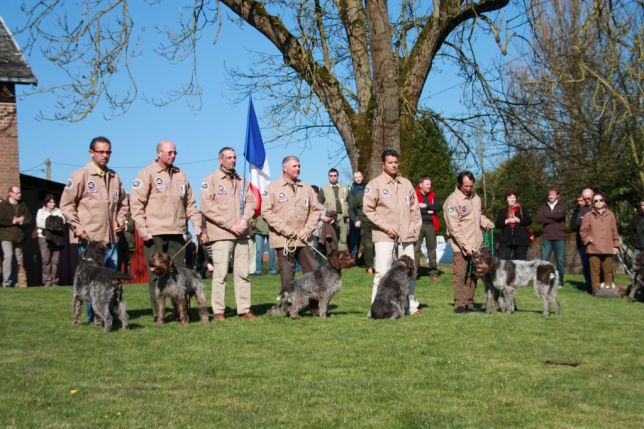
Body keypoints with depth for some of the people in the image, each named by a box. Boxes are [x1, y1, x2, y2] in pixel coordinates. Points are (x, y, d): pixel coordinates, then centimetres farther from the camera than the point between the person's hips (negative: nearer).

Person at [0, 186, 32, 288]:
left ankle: (13, 282, 14)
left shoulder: (23, 206, 13)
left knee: (18, 259, 5)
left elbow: (29, 219, 10)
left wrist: (22, 222, -9)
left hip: (19, 237, 5)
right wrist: (12, 221, -11)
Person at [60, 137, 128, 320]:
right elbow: (66, 204, -4)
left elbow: (123, 203, 24)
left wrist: (120, 220, 8)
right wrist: (76, 226, -11)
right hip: (89, 238, -5)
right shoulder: (80, 175, -4)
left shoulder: (114, 177, 12)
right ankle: (93, 318, 5)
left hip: (111, 238, 6)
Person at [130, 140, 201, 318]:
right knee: (156, 274, -1)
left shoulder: (180, 175, 15)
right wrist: (142, 229, -12)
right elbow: (136, 203, -6)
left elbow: (190, 203, 19)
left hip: (177, 232, 5)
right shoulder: (147, 174, -1)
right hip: (154, 233, -5)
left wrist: (196, 223, 7)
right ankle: (158, 313, 4)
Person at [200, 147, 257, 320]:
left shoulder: (241, 180, 17)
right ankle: (218, 311, 0)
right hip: (221, 233, -5)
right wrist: (230, 225, -12)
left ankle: (244, 309, 10)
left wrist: (244, 221, -7)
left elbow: (251, 202, 12)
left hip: (241, 234, 5)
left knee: (243, 273, 5)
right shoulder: (211, 179, 0)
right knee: (220, 273, -6)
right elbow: (207, 206, -9)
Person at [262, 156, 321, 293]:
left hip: (303, 239, 4)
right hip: (283, 239, -4)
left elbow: (315, 209, 13)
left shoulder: (306, 188, 11)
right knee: (287, 275, 0)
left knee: (314, 272, 2)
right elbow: (266, 211, -7)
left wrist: (308, 229, -2)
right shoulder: (273, 187, -1)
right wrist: (286, 230, -11)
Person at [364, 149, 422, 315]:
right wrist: (385, 227, -11)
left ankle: (411, 306, 19)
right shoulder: (375, 184, -1)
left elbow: (414, 209, 17)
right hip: (384, 236, -5)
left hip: (406, 236, 5)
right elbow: (368, 209, -6)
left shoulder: (406, 183, 13)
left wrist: (415, 230, 10)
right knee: (383, 272, -10)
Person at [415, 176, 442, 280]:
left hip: (430, 225, 4)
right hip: (418, 225, -4)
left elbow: (439, 206, -2)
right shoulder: (414, 195, -1)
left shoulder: (433, 196, 14)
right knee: (416, 248, -4)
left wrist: (425, 206, -11)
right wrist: (428, 211, -7)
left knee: (432, 248, 7)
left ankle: (433, 272, 13)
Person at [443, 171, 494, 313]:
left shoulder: (475, 197, 12)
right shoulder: (452, 201, -12)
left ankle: (469, 302, 16)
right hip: (461, 246, -7)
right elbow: (454, 227, -16)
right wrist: (465, 245, -21)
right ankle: (459, 303, -2)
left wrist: (486, 222, 4)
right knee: (460, 274, -7)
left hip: (476, 244, 7)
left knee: (473, 275, 9)